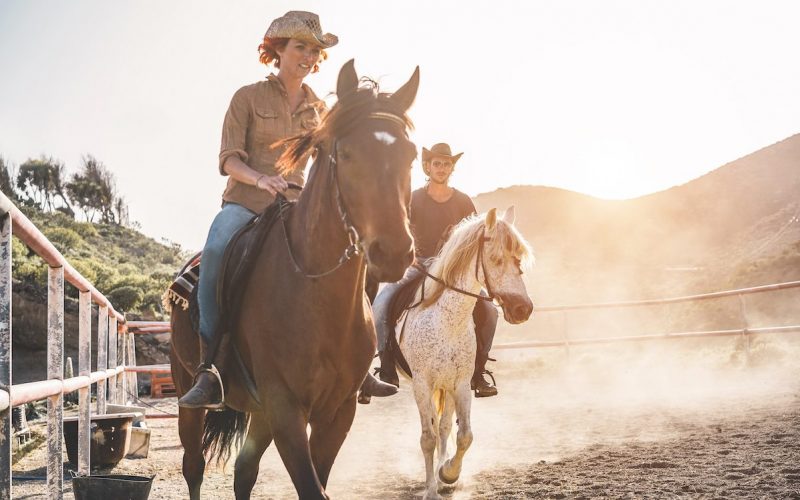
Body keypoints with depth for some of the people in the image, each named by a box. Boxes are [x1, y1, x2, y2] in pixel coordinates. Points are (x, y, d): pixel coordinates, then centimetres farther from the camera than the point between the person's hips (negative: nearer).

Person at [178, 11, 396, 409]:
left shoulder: (319, 110, 14)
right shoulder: (248, 97, 2)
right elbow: (229, 158, -5)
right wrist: (259, 179, -25)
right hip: (244, 203, -5)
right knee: (215, 252, -35)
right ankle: (208, 369, -36)